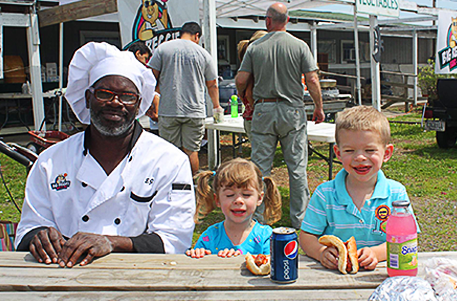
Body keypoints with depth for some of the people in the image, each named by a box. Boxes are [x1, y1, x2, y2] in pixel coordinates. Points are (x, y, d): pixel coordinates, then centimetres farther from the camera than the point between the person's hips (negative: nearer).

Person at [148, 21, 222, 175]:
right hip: (195, 112, 0)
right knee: (191, 151, 6)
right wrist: (216, 106, 28)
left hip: (168, 110, 0)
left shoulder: (163, 48, 5)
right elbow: (212, 85, 13)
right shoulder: (203, 53, 6)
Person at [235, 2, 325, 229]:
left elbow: (241, 79, -1)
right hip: (292, 110, 0)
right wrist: (319, 108, 7)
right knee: (297, 167, 7)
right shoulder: (299, 46, -2)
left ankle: (257, 218, 12)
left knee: (260, 167, 6)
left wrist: (242, 94, 21)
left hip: (263, 110, 1)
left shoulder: (255, 47, 0)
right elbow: (312, 80, -5)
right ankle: (300, 218, 13)